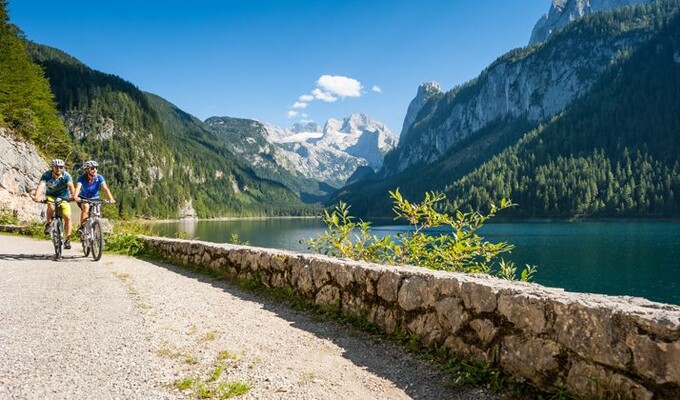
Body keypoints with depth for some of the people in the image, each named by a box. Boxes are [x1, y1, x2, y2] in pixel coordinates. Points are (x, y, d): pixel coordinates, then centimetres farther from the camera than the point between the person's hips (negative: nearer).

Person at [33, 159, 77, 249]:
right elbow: (41, 186, -33)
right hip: (51, 196, 0)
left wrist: (74, 195, -52)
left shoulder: (66, 175, -18)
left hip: (63, 197, 0)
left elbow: (71, 186, -32)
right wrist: (36, 196, -51)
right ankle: (48, 224, -10)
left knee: (67, 217, -13)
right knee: (51, 206, -35)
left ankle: (67, 240, -1)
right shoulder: (47, 175, -19)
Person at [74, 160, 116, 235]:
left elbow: (105, 188, -32)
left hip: (94, 199, 2)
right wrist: (75, 197, -58)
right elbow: (78, 187, -37)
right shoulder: (82, 178, -20)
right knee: (86, 206, -34)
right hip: (83, 198, -2)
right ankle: (81, 227, -25)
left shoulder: (99, 178, -19)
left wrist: (110, 198, -49)